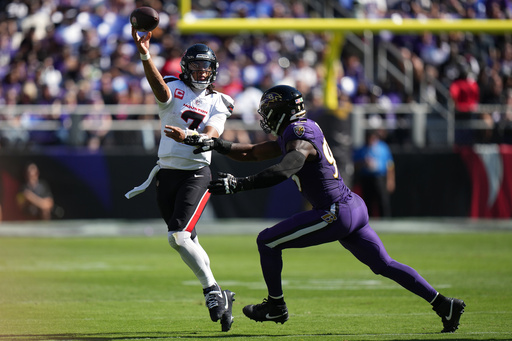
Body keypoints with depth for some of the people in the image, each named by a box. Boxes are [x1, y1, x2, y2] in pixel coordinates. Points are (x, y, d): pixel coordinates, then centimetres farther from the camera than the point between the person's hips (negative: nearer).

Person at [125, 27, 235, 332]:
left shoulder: (217, 103, 4)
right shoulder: (174, 89, 3)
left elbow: (210, 136, -13)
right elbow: (159, 86, -22)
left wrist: (187, 136, -36)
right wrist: (145, 55, -42)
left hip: (196, 174, -3)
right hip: (167, 172, 3)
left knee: (178, 236, -20)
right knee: (188, 241, 10)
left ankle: (212, 290, -7)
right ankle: (219, 296, 23)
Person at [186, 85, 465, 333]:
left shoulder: (300, 140, -15)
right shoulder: (290, 135, 15)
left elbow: (283, 172, -35)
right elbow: (252, 153, 22)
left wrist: (238, 184, -38)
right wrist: (218, 145, 10)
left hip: (335, 214, -10)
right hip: (355, 207, 10)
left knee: (268, 241, -2)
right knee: (384, 265, 14)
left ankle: (276, 306, 12)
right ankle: (444, 304, 10)